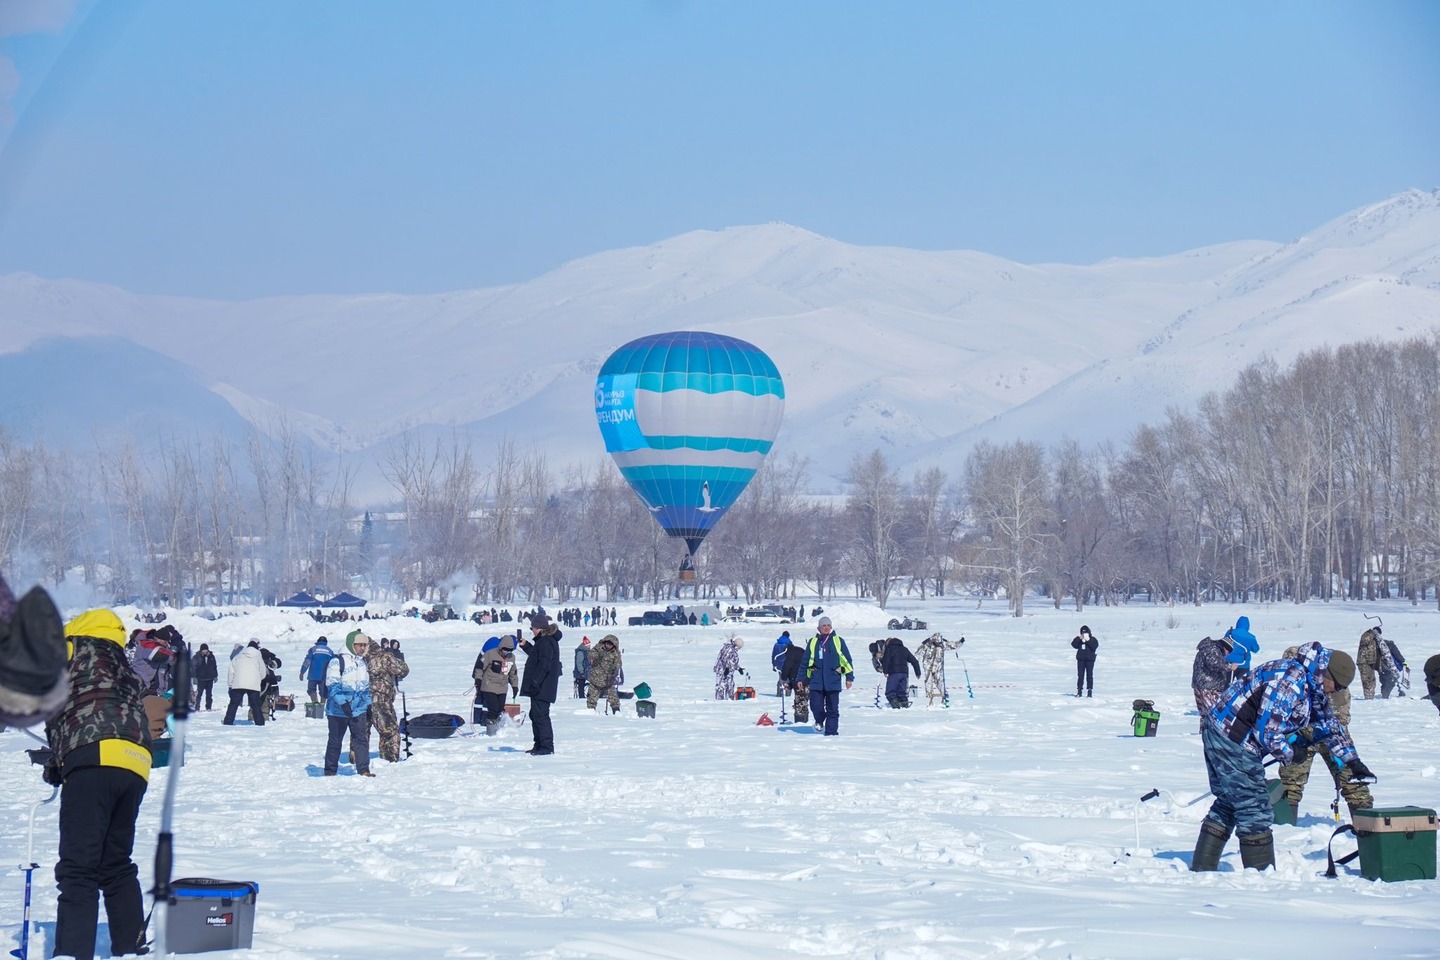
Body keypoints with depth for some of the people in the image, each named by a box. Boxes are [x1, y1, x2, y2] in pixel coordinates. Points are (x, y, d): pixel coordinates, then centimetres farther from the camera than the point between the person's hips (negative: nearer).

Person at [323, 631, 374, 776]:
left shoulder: (363, 663, 13)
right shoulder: (337, 661, -10)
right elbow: (332, 685, -15)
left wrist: (368, 704, 17)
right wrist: (342, 702, -24)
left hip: (358, 709, 5)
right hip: (338, 710, -5)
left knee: (361, 739, -3)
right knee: (335, 741, 5)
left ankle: (364, 770, -2)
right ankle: (330, 772, 15)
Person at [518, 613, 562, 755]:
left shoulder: (546, 642, -17)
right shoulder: (543, 641, 17)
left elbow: (544, 665, -23)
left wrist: (535, 682, -24)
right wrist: (525, 646, 28)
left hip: (542, 688, -11)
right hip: (540, 687, 11)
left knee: (540, 715, -10)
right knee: (535, 714, 17)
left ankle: (547, 746, -10)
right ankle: (539, 745, 23)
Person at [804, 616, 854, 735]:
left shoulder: (838, 641, 5)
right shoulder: (813, 642, 10)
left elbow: (846, 660, 7)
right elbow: (805, 662, 15)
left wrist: (849, 677, 3)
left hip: (833, 680, -1)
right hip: (816, 680, 1)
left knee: (832, 708, 1)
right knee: (816, 705, -8)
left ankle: (831, 731, 8)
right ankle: (819, 720, 22)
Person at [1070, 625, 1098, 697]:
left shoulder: (1093, 640, 0)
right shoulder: (1078, 639, 7)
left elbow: (1094, 646, -17)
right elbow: (1074, 645, -8)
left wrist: (1088, 640, -22)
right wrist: (1079, 639, -18)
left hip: (1090, 660, -2)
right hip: (1081, 659, 2)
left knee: (1089, 675, -3)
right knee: (1080, 675, 3)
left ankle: (1090, 691, 0)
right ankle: (1079, 691, 6)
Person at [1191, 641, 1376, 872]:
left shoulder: (1312, 689, 10)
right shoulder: (1290, 681, -23)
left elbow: (1330, 725, 24)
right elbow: (1267, 731, -25)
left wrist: (1353, 761, 23)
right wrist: (1290, 753, -8)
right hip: (1232, 739, -11)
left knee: (1228, 804, 17)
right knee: (1255, 809, -6)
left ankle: (1202, 868, 22)